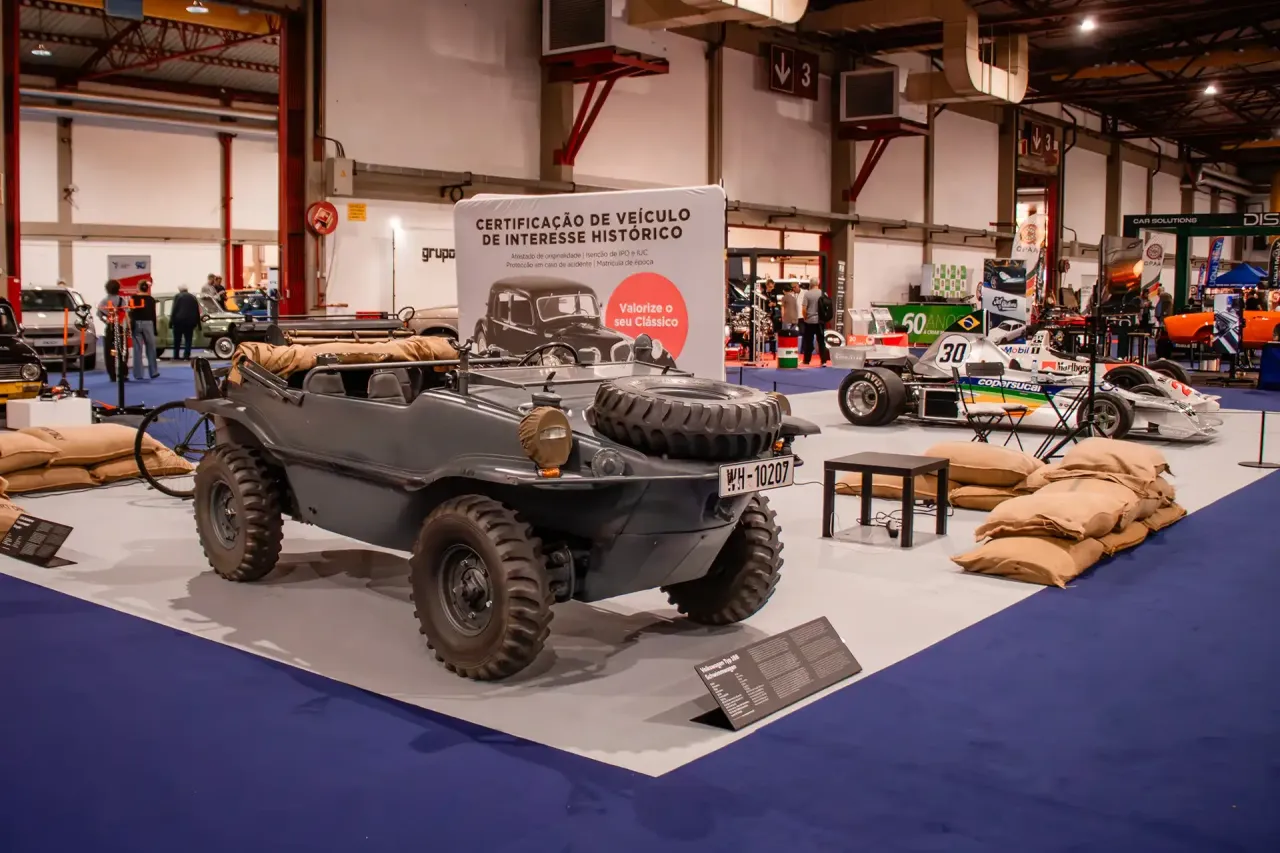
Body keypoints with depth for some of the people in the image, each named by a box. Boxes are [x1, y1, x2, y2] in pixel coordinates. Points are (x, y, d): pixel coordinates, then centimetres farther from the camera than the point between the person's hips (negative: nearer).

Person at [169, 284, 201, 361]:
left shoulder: (178, 297, 1)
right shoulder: (193, 297, 14)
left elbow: (174, 310, -6)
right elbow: (197, 311, 14)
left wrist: (171, 321, -6)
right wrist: (198, 323, 16)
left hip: (179, 320, -3)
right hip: (190, 321, 3)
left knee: (177, 340, 7)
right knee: (188, 340, 4)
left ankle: (176, 356, 8)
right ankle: (186, 356, -5)